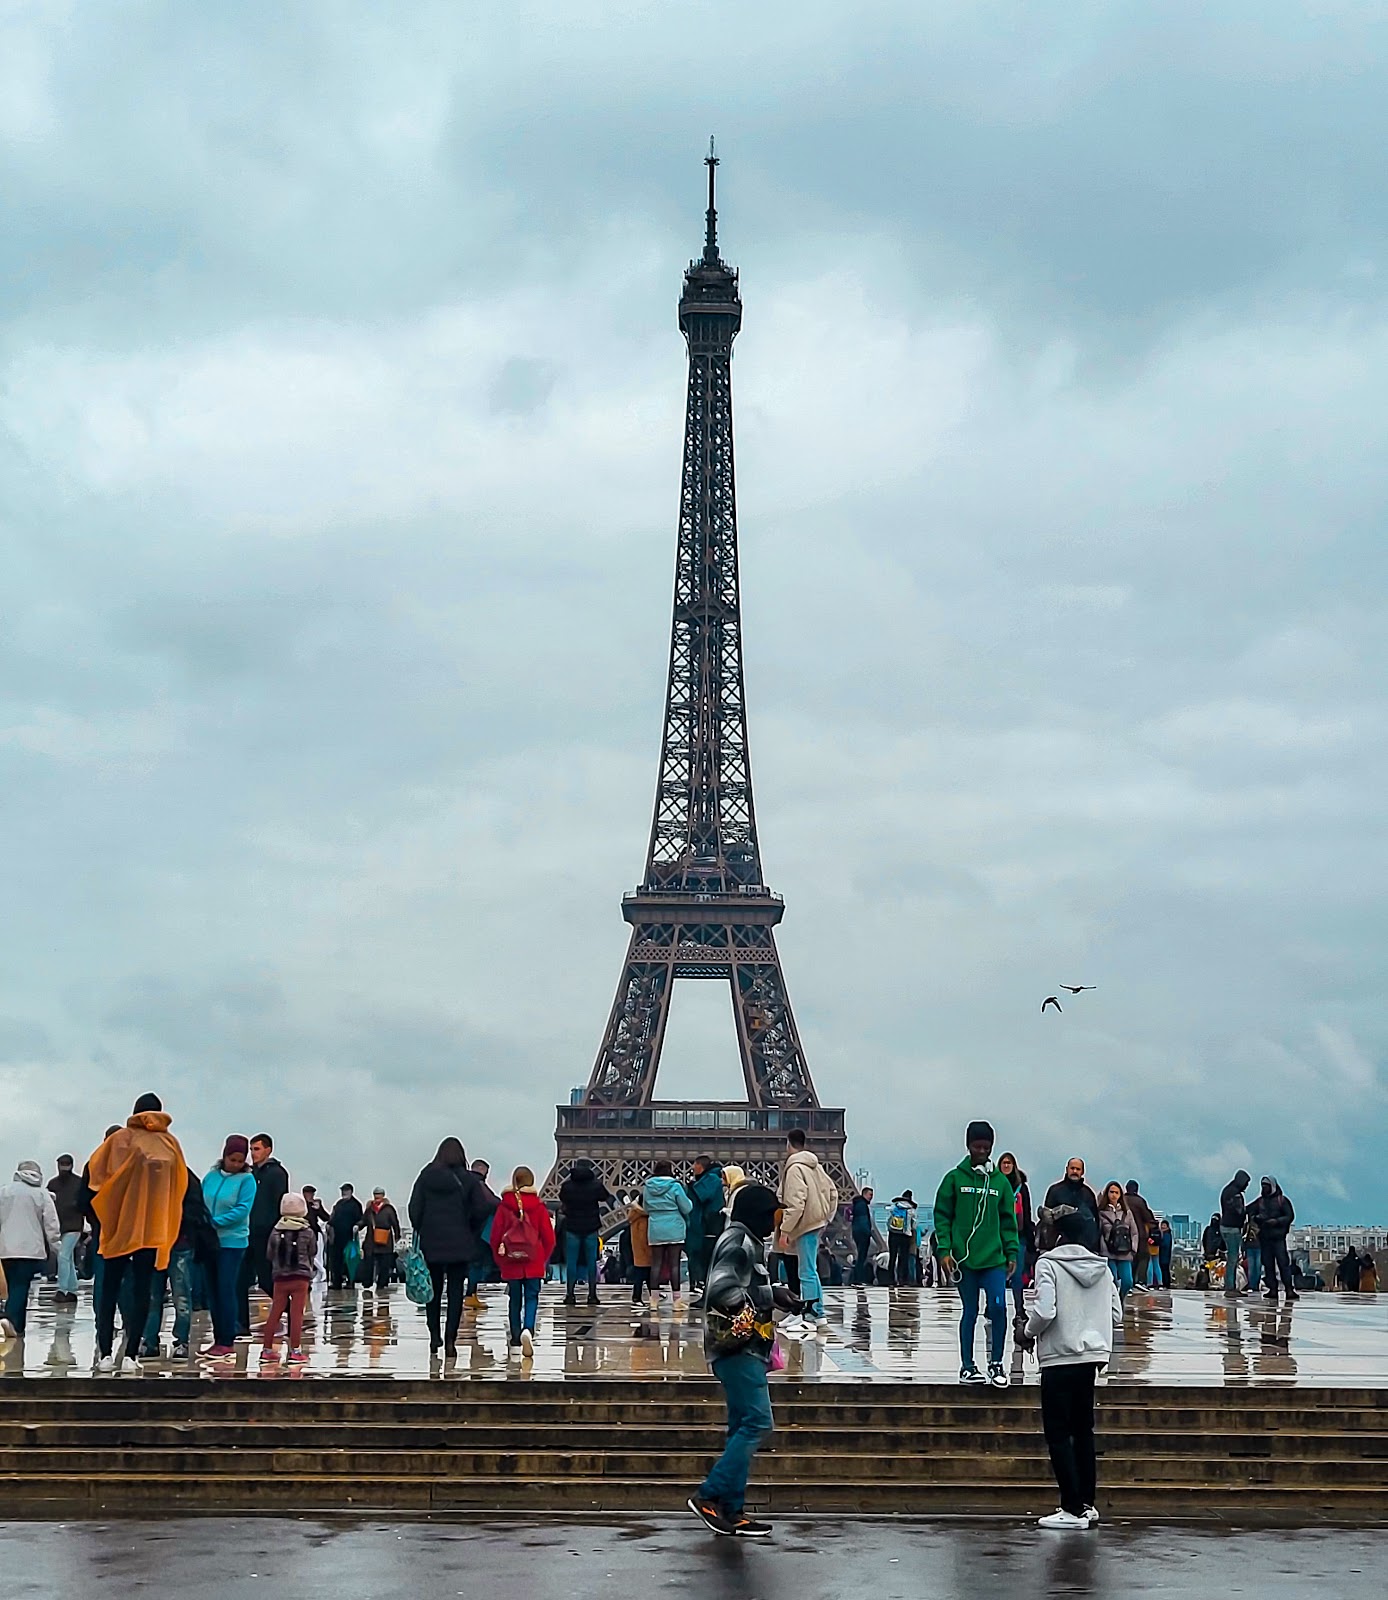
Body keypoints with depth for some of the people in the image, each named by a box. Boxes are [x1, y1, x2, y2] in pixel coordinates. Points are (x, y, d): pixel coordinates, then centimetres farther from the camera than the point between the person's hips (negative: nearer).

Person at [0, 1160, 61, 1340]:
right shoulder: (42, 1194, 0)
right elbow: (51, 1224, -2)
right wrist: (55, 1245, 8)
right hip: (30, 1249, -3)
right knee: (21, 1287, -5)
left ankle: (17, 1327, 17)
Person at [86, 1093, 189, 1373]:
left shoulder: (122, 1138, -2)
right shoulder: (170, 1143, 5)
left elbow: (96, 1169, -3)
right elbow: (180, 1185, 7)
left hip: (119, 1224, -1)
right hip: (154, 1228, 1)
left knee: (109, 1291, 6)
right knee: (141, 1291, 4)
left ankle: (105, 1354, 0)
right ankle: (130, 1355, -3)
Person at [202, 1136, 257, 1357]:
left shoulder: (246, 1179, -5)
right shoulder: (211, 1177, 8)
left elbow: (243, 1209, -12)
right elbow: (200, 1204, 11)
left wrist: (215, 1222, -15)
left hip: (232, 1241, -5)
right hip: (210, 1241, 5)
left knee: (226, 1290, -6)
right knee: (213, 1290, 7)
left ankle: (227, 1342, -3)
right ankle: (218, 1339, 14)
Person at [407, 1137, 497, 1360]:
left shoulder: (426, 1176, 0)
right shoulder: (468, 1179, -4)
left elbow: (414, 1208, -2)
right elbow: (483, 1208, -10)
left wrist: (420, 1230, 11)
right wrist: (470, 1229, 6)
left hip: (430, 1242, 2)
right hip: (459, 1244, -2)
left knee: (433, 1290, 14)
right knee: (455, 1291, 2)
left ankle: (434, 1337, 15)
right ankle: (450, 1341, -5)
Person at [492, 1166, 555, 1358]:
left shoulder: (503, 1206, -4)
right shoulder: (539, 1206, -5)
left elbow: (495, 1236, -1)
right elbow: (549, 1237, -2)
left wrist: (499, 1259, 12)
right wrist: (545, 1259, 13)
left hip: (511, 1263, 1)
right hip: (534, 1263, -1)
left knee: (514, 1301, 10)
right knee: (531, 1298, 5)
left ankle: (515, 1342, 12)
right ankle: (528, 1330, -21)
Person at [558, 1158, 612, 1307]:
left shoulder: (567, 1186, -4)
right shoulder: (596, 1184, -5)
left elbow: (562, 1204, 7)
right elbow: (608, 1200, 8)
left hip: (572, 1228, 0)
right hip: (591, 1228, 0)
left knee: (571, 1261, 4)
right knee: (591, 1261, 6)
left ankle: (570, 1294, 1)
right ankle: (592, 1294, 4)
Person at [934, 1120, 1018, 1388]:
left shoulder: (1000, 1181, 8)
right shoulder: (954, 1179, 2)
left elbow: (1008, 1221, 10)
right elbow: (942, 1216, 1)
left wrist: (1011, 1253, 3)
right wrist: (944, 1249, -8)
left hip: (994, 1258, 1)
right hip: (964, 1258, -1)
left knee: (999, 1307, -11)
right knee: (970, 1312, 5)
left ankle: (996, 1363, 3)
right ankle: (967, 1367, 16)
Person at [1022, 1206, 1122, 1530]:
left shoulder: (1049, 1264, -9)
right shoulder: (1103, 1269, 8)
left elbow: (1044, 1311, -19)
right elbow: (1116, 1316, 9)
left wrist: (1030, 1331, 0)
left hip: (1060, 1358, -6)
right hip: (1092, 1356, 6)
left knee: (1058, 1433, -1)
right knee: (1083, 1430, 16)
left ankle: (1073, 1508, -3)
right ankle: (1087, 1503, 18)